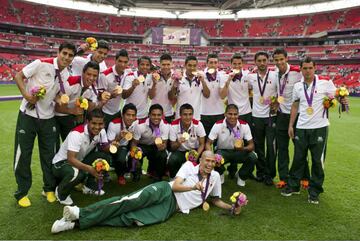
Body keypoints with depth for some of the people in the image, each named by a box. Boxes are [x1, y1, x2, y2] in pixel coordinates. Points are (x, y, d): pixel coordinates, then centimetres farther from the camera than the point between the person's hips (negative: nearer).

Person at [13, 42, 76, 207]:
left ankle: (49, 189, 25)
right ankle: (22, 192, 20)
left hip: (48, 118, 4)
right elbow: (18, 76, -9)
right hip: (28, 115, -4)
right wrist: (26, 95, -22)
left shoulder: (67, 75, 1)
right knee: (23, 154, 4)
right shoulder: (41, 63, -15)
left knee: (49, 154, 9)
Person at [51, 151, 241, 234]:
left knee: (131, 219, -22)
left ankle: (77, 223, -26)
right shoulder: (189, 165, 7)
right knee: (136, 199, -34)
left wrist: (232, 207, 8)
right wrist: (194, 187, -15)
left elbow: (216, 200, 24)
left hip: (172, 207, 1)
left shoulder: (215, 177, 16)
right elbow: (175, 186, -3)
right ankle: (82, 213, -31)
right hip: (165, 191, -1)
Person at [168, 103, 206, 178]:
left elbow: (202, 144, -7)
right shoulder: (174, 125, -17)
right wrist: (178, 143, -35)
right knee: (172, 161, -32)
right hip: (180, 151, -1)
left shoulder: (198, 124, -16)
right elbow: (172, 147, -11)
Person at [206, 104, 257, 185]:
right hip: (223, 151, -1)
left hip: (239, 152, 1)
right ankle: (220, 174, 6)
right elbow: (208, 143, -14)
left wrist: (243, 148, -37)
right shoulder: (218, 125, -18)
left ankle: (241, 176, 6)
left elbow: (251, 145, -13)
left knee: (253, 157, -27)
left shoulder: (244, 125, -15)